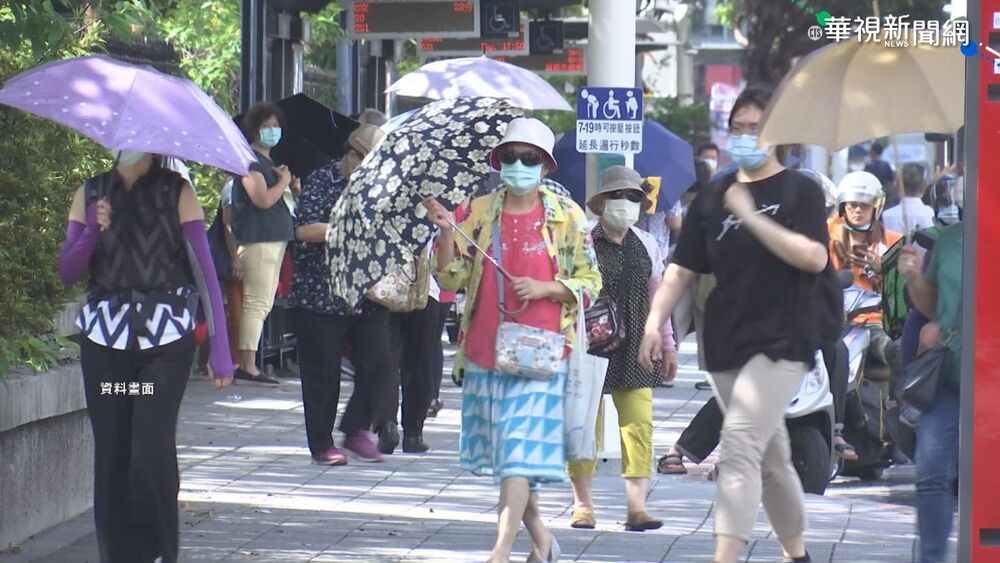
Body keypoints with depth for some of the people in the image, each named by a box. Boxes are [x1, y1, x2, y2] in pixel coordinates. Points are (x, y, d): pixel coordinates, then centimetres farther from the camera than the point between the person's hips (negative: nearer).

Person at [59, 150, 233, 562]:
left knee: (152, 453, -12)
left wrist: (220, 350, -8)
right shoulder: (90, 195, 11)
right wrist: (93, 231, -11)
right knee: (110, 454, 1)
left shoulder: (177, 193, 2)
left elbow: (205, 268, -2)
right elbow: (67, 273, 8)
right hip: (104, 337, 3)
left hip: (166, 339, -3)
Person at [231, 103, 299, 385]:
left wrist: (292, 187, 10)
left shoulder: (267, 161, 20)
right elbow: (263, 199, -23)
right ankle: (247, 366, -13)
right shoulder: (250, 160, -11)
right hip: (257, 239, -11)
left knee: (263, 303, 13)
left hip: (275, 239, 11)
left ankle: (247, 363, 17)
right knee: (256, 303, -12)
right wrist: (284, 181, -7)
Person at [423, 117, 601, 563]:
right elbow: (452, 279, 4)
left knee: (522, 448, -12)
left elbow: (590, 282, 3)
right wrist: (446, 233, -12)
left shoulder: (566, 216, 1)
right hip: (484, 350, 4)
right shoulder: (479, 212, 7)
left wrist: (545, 288, -13)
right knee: (505, 452, 11)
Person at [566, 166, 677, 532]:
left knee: (639, 424, -5)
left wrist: (667, 346, 18)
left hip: (634, 349, 4)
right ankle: (583, 506, 12)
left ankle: (637, 507, -5)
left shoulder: (646, 245, 12)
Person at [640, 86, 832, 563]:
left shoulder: (800, 191, -2)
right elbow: (681, 270, 10)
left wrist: (752, 217, -18)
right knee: (769, 455, 15)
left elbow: (814, 257, -16)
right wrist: (655, 323, -3)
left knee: (740, 443, -19)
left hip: (782, 340, -6)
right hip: (726, 343, 6)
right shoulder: (712, 198, 11)